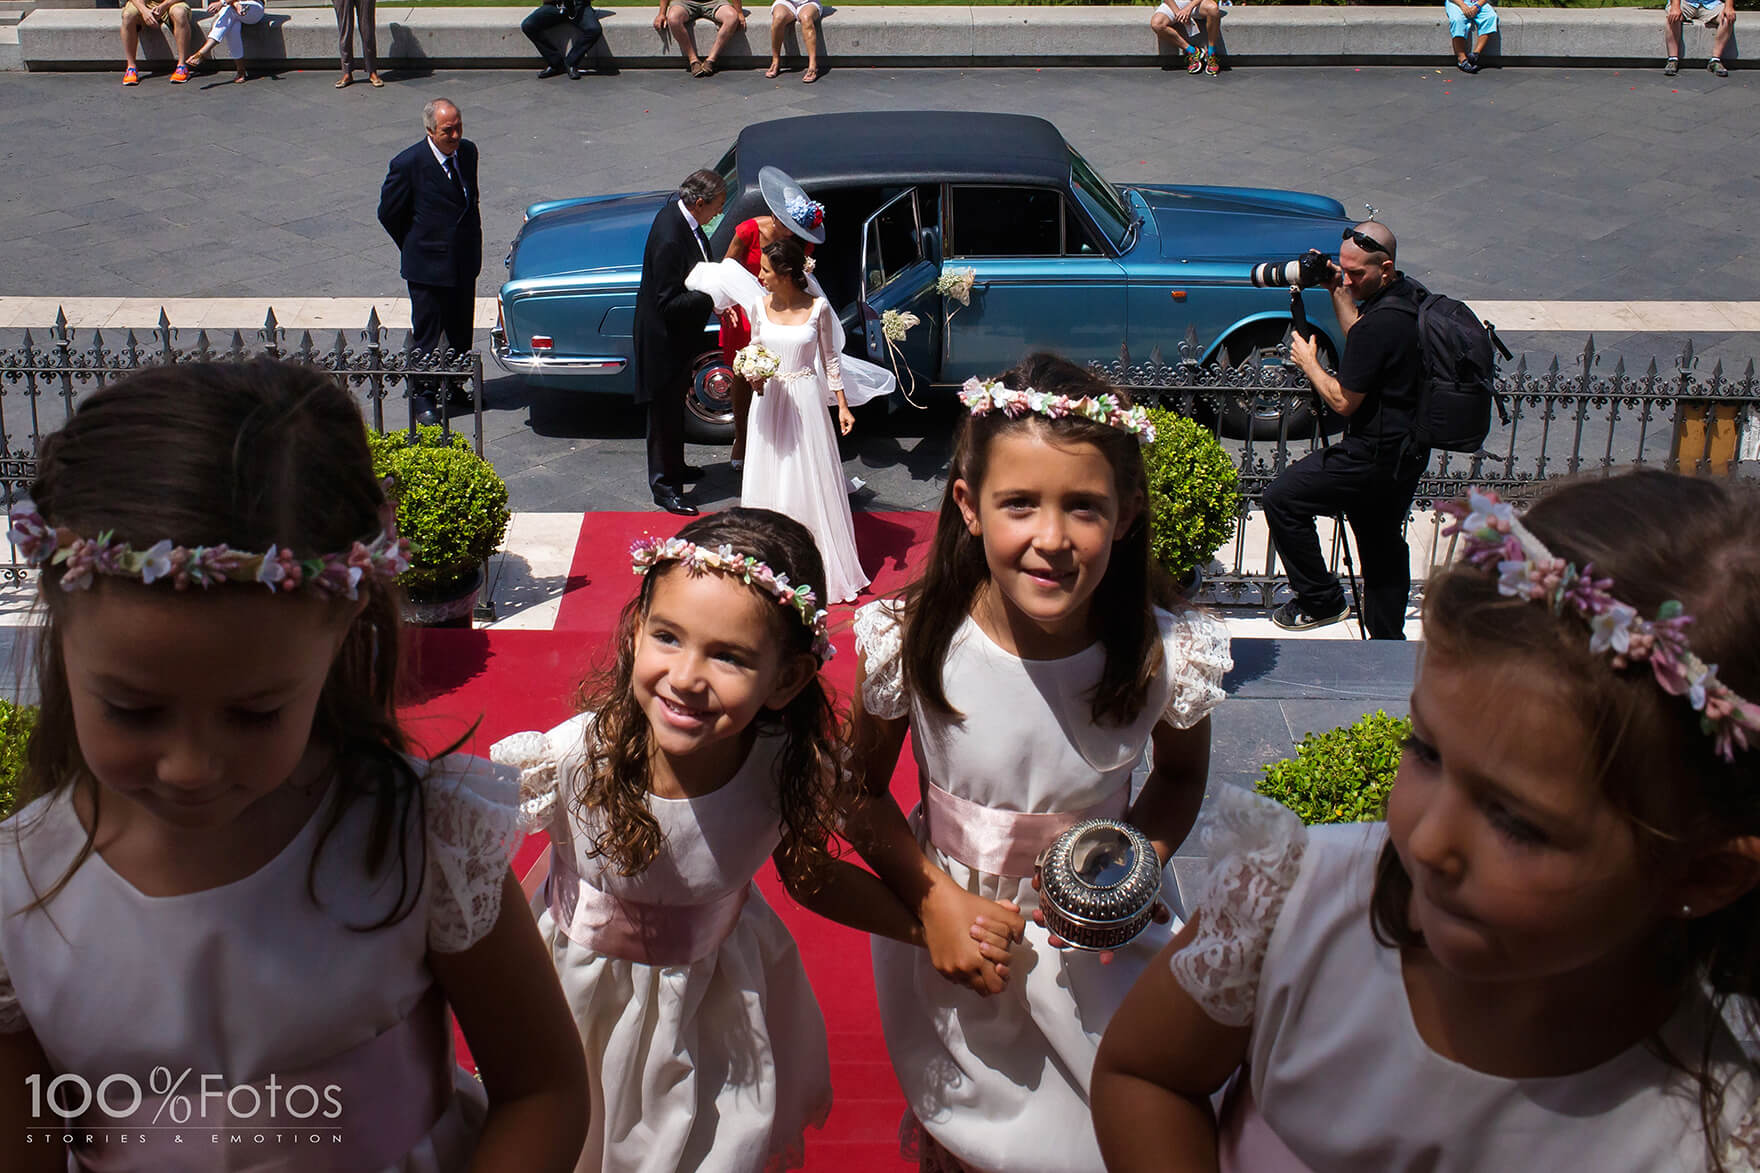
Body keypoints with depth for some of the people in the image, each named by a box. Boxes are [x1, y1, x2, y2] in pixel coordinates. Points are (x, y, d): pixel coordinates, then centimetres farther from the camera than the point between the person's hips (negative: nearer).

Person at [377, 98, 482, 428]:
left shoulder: (468, 151, 0)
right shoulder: (409, 163, -18)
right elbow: (388, 213, -6)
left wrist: (471, 244, 13)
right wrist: (417, 249, 3)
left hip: (465, 263, 6)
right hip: (428, 265, -5)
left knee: (461, 333, 15)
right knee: (426, 336, 5)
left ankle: (453, 388, 33)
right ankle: (421, 396, 19)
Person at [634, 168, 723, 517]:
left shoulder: (679, 212, -3)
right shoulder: (669, 239, -33)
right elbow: (668, 302, -30)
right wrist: (713, 296, -31)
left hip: (680, 335, 10)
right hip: (665, 338, -10)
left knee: (674, 406, 25)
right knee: (666, 412, 5)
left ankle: (673, 467, 42)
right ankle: (664, 486, 18)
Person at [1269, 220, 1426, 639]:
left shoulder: (1381, 322, -26)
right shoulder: (1409, 296, 5)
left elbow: (1344, 401, -19)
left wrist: (1308, 363, -4)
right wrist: (1338, 293, 13)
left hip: (1376, 455, -10)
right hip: (1408, 450, 10)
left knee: (1281, 498, -1)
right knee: (1383, 543, 20)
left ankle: (1321, 600, 8)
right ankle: (1389, 645, 31)